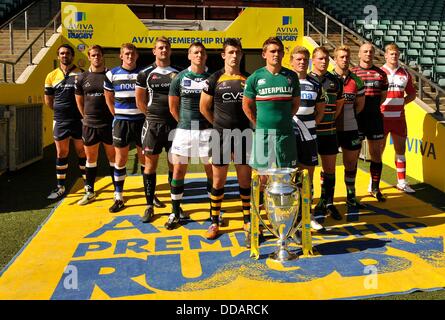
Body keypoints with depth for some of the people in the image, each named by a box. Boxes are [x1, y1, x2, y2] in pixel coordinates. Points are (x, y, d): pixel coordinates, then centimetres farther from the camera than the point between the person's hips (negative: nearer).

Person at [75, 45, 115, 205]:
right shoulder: (82, 78, 6)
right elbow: (79, 100, 14)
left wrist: (115, 116, 0)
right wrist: (86, 116, 9)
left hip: (109, 124, -2)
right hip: (89, 124, 3)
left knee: (113, 157, 6)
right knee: (90, 158, 11)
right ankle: (90, 192, 23)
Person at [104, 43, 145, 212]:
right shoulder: (112, 74, 4)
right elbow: (108, 97, 13)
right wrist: (116, 114, 6)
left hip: (141, 120, 0)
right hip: (121, 122, 0)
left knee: (145, 159, 6)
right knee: (120, 159, 3)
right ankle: (118, 198, 12)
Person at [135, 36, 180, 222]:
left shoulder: (178, 74, 7)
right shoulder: (145, 74, 4)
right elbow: (140, 101, 11)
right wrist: (152, 115, 7)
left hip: (174, 124, 1)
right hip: (153, 124, -1)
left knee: (174, 164, 6)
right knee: (150, 163, 1)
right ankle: (150, 205, 10)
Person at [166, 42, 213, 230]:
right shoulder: (180, 78, 3)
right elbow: (173, 107, 9)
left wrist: (213, 123, 4)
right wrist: (185, 123, 9)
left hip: (207, 130, 0)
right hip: (184, 130, 1)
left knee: (211, 170, 6)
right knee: (178, 170, 2)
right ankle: (176, 212, 15)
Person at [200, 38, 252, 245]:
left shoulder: (249, 79, 4)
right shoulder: (215, 79, 0)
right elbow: (204, 107, 6)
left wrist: (251, 124, 5)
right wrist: (219, 124, 6)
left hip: (243, 137, 1)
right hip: (221, 137, -1)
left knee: (245, 181, 6)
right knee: (218, 181, 6)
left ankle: (248, 223, 16)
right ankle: (214, 222, 19)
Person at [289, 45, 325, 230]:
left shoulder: (315, 84, 10)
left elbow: (320, 109, 18)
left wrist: (313, 124, 5)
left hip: (308, 136, 4)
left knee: (308, 175, 10)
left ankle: (308, 215, 21)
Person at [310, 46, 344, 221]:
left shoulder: (335, 81, 8)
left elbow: (339, 103, 20)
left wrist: (331, 119, 10)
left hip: (329, 131, 4)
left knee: (329, 169, 8)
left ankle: (328, 203, 20)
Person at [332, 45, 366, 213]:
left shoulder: (356, 81, 5)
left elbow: (360, 104, 14)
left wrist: (349, 116, 6)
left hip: (350, 128, 3)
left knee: (351, 164, 11)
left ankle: (351, 198, 25)